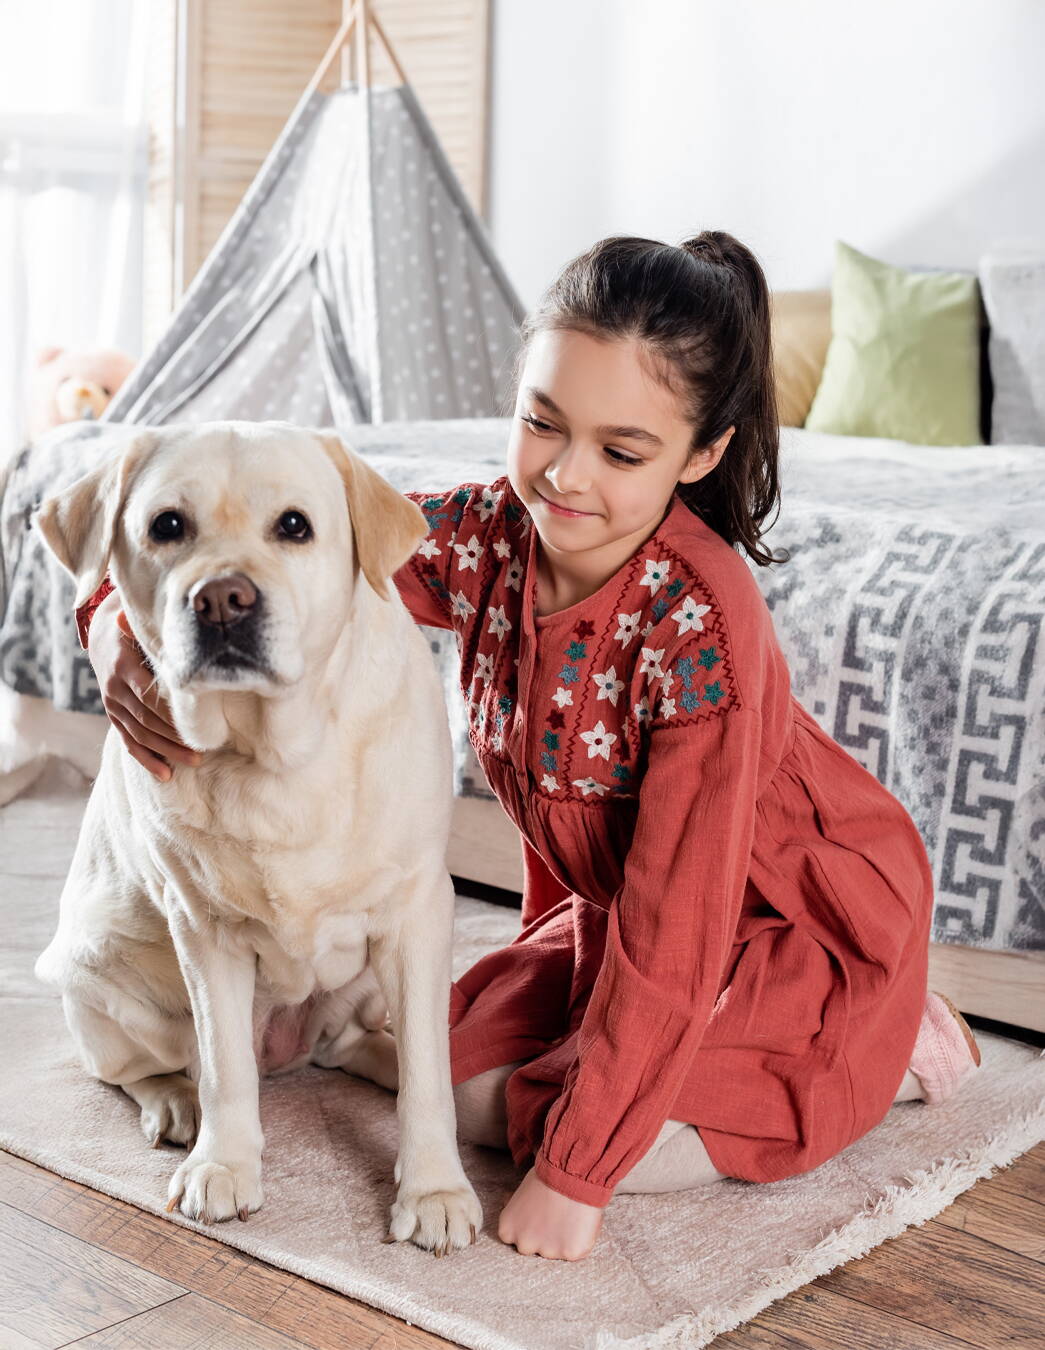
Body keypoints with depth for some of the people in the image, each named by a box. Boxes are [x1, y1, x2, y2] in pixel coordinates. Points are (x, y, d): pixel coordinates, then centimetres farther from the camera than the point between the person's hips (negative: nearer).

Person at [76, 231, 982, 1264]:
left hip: (806, 920, -6)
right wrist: (128, 630, -32)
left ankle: (891, 1046, 4)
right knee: (471, 1089, 1)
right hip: (620, 901, 6)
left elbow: (677, 918, -33)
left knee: (620, 1135, -18)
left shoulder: (703, 622, -35)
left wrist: (575, 1169, -30)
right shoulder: (482, 538, -18)